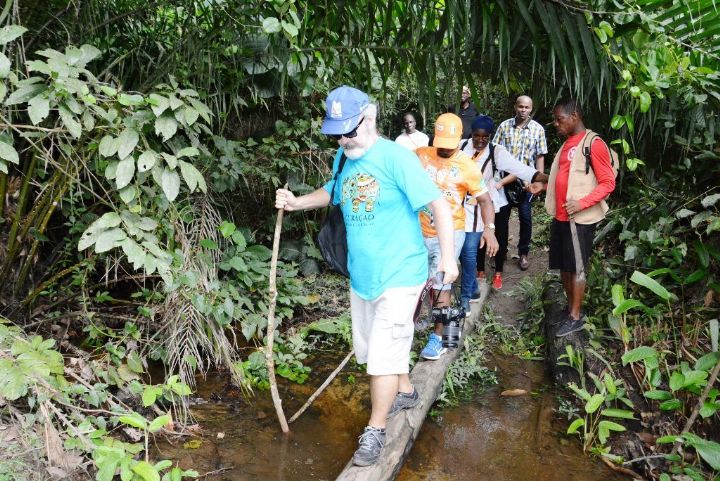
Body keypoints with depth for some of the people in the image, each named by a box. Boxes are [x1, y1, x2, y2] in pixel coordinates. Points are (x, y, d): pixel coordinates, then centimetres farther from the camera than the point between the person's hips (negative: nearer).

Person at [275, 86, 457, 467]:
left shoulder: (395, 157, -17)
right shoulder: (343, 159, 3)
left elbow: (439, 206, -16)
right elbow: (332, 192, 24)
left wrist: (447, 257, -17)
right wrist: (296, 202, 8)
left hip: (398, 275, -7)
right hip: (361, 275, 7)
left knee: (383, 354, -4)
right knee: (372, 348, 20)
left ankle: (375, 430, 16)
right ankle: (405, 392, 46)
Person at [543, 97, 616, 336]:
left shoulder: (593, 144, -10)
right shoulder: (567, 143, 15)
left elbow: (608, 183, -12)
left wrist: (581, 203, -22)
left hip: (579, 218, -8)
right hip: (560, 216, 8)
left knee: (577, 268, 0)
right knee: (563, 266, 13)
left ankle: (576, 318, 9)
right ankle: (570, 308, 26)